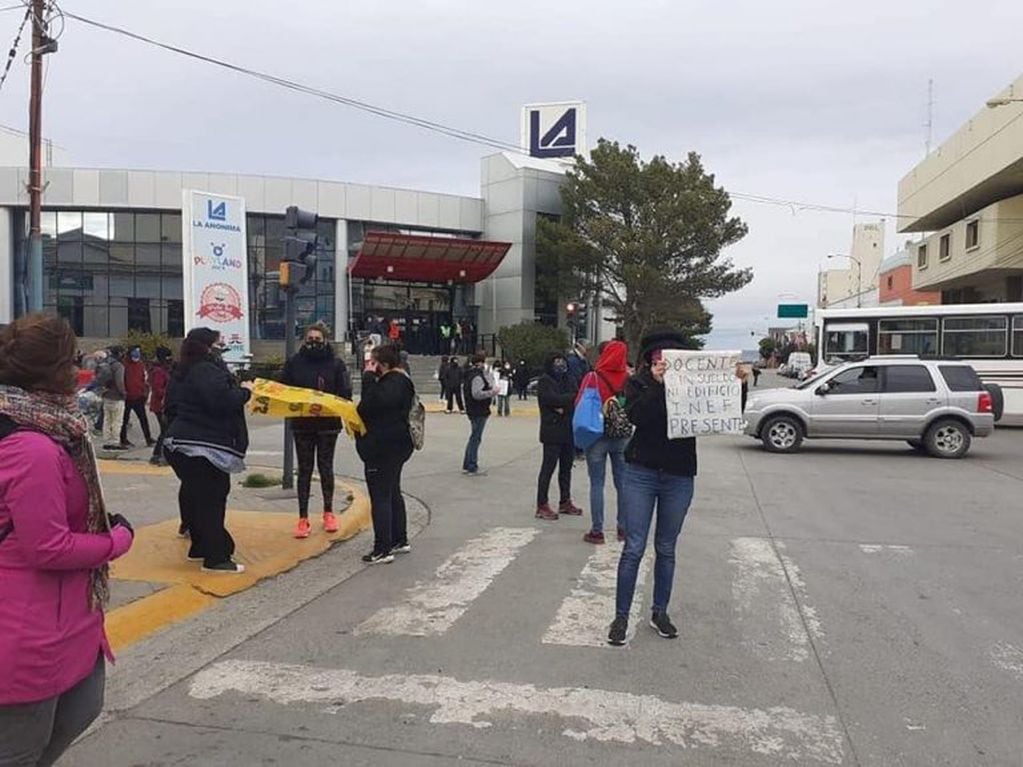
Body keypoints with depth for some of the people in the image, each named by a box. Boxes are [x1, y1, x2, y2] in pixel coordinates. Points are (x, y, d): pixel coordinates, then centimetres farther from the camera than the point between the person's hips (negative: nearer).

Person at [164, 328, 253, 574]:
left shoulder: (183, 372, 16)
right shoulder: (207, 371, -17)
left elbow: (171, 408, 24)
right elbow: (223, 400, -28)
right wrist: (245, 391, -12)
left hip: (180, 441, 10)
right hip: (205, 446, -10)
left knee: (193, 493, 17)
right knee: (211, 499, -7)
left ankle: (200, 547, 29)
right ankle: (216, 558, -4)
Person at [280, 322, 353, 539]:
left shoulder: (336, 364, -3)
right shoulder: (294, 363, 1)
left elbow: (345, 394, -5)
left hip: (328, 424, -1)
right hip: (302, 424, 1)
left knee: (326, 467, 11)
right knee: (304, 469, 5)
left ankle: (328, 513, 26)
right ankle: (303, 518, 12)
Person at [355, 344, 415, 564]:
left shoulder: (394, 382, -17)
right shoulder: (398, 380, 16)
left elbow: (374, 403, -32)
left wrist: (369, 377, -24)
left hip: (384, 448, -11)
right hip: (394, 445, 11)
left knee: (380, 497, -7)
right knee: (393, 493, 19)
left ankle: (382, 550, -4)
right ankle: (399, 540, 28)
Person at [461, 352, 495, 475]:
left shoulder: (469, 374, 12)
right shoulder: (478, 376, -19)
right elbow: (477, 394, -29)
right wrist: (492, 392, -20)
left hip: (472, 410, 10)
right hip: (479, 412, -10)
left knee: (473, 438, 19)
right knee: (475, 439, -4)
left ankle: (466, 466, 25)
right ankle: (472, 468, 2)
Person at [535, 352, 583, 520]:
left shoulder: (569, 379, 13)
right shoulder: (545, 381, -4)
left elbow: (578, 399, 3)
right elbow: (553, 399, -18)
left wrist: (564, 407, -14)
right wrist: (572, 397, -10)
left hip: (569, 430, 6)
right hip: (552, 432, -6)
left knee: (566, 467, 13)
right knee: (548, 468, -3)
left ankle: (565, 502, 25)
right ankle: (542, 505, 2)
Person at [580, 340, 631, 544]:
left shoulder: (593, 377, -11)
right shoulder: (629, 379, -3)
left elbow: (579, 405, -7)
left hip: (598, 436, -3)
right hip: (623, 436, 3)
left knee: (597, 484, 3)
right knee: (622, 483, 12)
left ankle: (597, 531, 6)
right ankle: (624, 529, 19)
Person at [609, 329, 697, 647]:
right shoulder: (638, 383, 0)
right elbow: (636, 415, -17)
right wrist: (658, 384, -21)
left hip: (679, 477, 1)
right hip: (642, 473, -1)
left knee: (666, 549, 14)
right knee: (633, 549, 0)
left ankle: (660, 612, 29)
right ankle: (621, 616, 13)